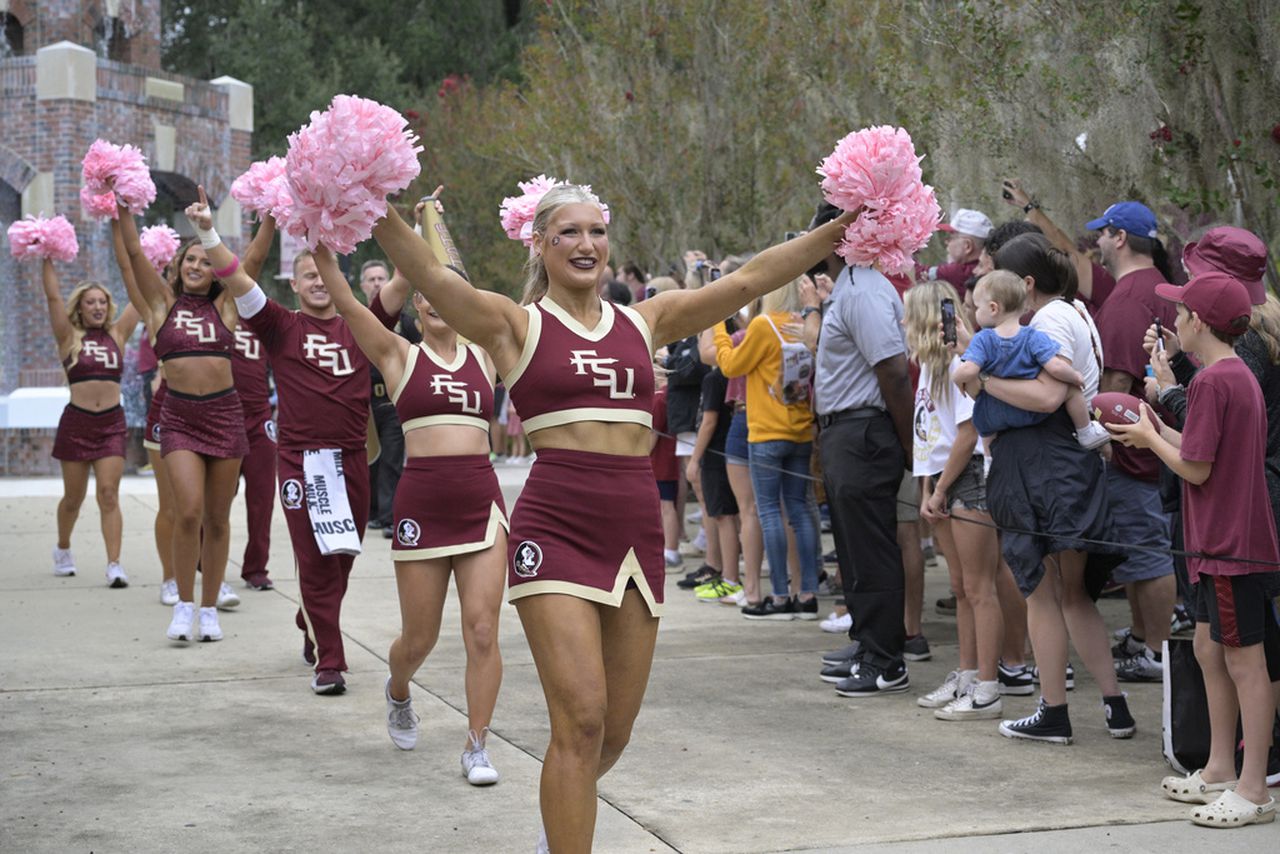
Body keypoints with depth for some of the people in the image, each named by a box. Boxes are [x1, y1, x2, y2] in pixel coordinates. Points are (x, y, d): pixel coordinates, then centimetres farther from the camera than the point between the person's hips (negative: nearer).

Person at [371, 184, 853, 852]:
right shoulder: (515, 324, 3)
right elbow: (431, 278, -13)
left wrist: (842, 229, 6)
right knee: (581, 721, -14)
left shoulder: (645, 321, 14)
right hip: (556, 526, -4)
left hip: (636, 529, 4)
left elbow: (749, 279, 11)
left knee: (614, 732, 11)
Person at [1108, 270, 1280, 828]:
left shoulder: (1212, 381, -17)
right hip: (1224, 543, 10)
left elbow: (1196, 469, -18)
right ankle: (1221, 771, 25)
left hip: (1232, 545, -10)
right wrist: (1158, 431, 14)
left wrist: (1150, 439, -2)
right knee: (1210, 650, 16)